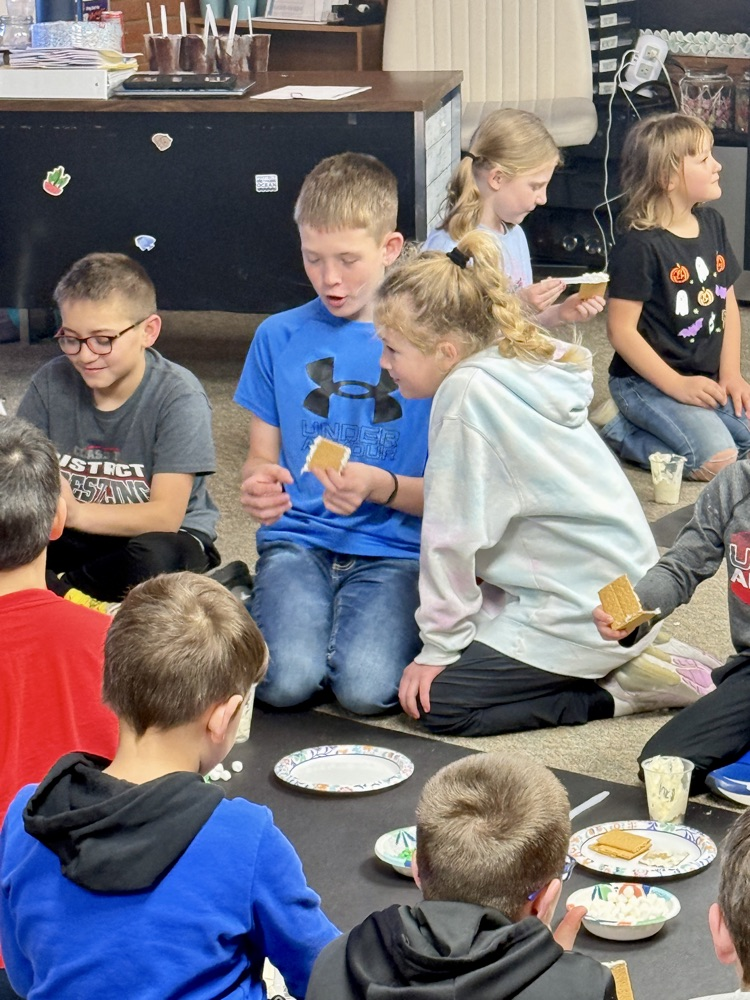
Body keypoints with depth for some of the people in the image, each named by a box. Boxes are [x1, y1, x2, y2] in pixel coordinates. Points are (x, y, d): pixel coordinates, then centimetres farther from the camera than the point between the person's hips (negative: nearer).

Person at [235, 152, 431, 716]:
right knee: (287, 679, -27)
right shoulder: (280, 337, 7)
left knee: (367, 687, -27)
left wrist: (382, 487, -21)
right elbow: (262, 454, 13)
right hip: (299, 539, 1)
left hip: (395, 548, -1)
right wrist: (258, 485, -11)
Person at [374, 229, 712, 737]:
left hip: (583, 614, -10)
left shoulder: (468, 394, -21)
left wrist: (439, 648, -10)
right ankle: (617, 667, 12)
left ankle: (618, 692, -4)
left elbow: (455, 535, -18)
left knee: (434, 701, -11)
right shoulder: (521, 363, 6)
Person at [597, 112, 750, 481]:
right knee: (715, 460, -22)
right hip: (646, 381, -8)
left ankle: (643, 420, 9)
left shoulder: (712, 223, 6)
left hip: (706, 378, 8)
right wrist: (677, 385, -19)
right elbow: (621, 330, -18)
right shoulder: (640, 246, -18)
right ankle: (619, 429, -2)